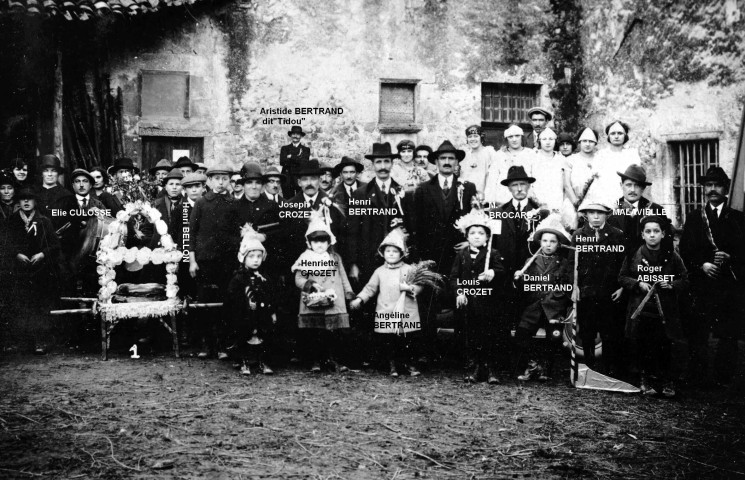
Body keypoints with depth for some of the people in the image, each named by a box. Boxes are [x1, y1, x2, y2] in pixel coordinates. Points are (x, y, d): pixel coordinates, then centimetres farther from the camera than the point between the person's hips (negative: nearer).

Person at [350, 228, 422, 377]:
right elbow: (370, 288, 10)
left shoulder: (408, 269, 5)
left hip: (406, 314, -1)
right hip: (385, 314, 1)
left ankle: (409, 363, 20)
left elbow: (419, 286, 2)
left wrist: (410, 288, -18)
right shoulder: (380, 271, 9)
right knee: (387, 342, 1)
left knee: (408, 341, 1)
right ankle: (392, 365, 18)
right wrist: (359, 299, -1)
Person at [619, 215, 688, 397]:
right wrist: (638, 284, -8)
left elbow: (685, 280, 9)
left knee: (664, 347, 0)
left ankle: (666, 382, 16)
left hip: (665, 311, 0)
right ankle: (645, 380, 19)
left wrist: (671, 285, -10)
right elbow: (622, 278, 8)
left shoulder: (672, 257, 4)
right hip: (640, 309, 1)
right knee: (641, 347, 4)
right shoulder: (633, 256, 4)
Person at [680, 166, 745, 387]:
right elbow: (685, 250, 4)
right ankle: (697, 377, 8)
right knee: (697, 333, -1)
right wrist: (702, 265, -11)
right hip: (701, 284, 0)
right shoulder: (693, 218, 11)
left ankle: (724, 377, 10)